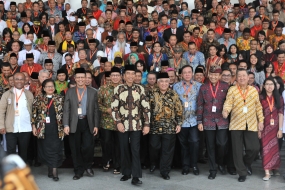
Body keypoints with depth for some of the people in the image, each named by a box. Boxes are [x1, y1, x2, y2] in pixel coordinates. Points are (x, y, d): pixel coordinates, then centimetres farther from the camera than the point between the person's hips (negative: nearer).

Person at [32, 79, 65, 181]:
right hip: (43, 129, 0)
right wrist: (34, 126, -1)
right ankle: (51, 169, 16)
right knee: (46, 149, 5)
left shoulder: (60, 98, 5)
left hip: (56, 128, 0)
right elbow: (34, 113, 4)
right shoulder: (38, 98, 4)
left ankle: (53, 170, -3)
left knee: (55, 148, -5)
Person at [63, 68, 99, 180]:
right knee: (75, 149, 5)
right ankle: (78, 171, 17)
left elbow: (95, 110, 6)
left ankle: (88, 166, 17)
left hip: (87, 123, -1)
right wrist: (66, 125, -6)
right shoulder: (69, 92, 6)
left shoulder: (92, 92, 6)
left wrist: (96, 125, 0)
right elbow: (66, 110, 2)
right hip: (74, 124, 1)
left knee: (88, 147, -9)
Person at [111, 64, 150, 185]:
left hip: (136, 125, -1)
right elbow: (114, 107, -1)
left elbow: (146, 107, 0)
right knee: (124, 150, 9)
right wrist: (118, 122, -10)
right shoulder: (118, 89, -1)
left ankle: (135, 177, -2)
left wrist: (147, 124, -4)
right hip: (123, 124, 1)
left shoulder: (140, 89, 0)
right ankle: (126, 173, 23)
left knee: (135, 150, -3)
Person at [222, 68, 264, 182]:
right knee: (238, 150, 3)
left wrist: (261, 121, 7)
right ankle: (242, 172, 17)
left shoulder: (254, 90, 7)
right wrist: (225, 111, -31)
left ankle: (247, 163, 27)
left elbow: (258, 107, 10)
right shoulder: (232, 90, 1)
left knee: (254, 148, -4)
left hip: (251, 125, 1)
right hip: (236, 124, -1)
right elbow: (228, 103, -10)